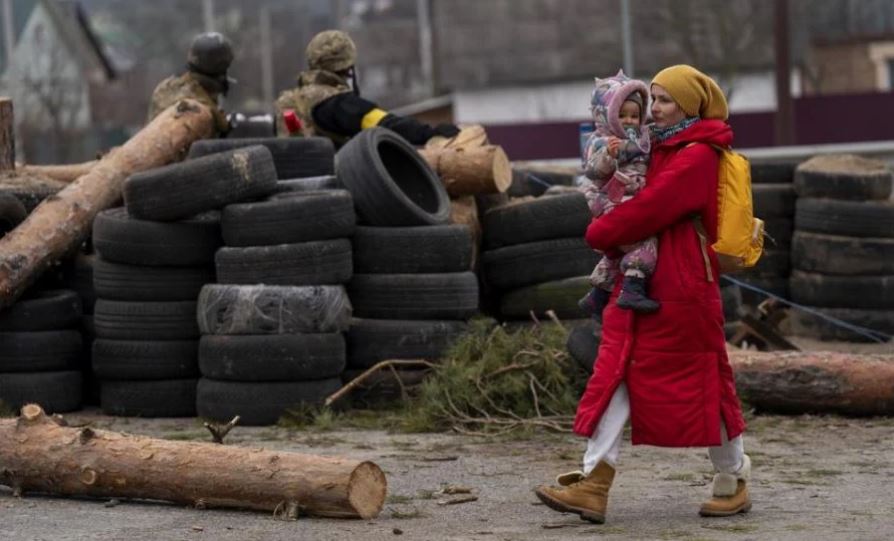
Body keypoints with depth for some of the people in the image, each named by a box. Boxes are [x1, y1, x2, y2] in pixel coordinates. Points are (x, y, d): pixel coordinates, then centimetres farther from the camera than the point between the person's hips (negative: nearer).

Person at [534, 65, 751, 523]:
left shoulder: (697, 158, -13)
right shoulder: (659, 150, 17)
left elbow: (648, 210, -20)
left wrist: (600, 233, -9)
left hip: (681, 292, -9)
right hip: (638, 285, 9)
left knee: (702, 385, 1)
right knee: (615, 377, -1)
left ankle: (734, 482, 16)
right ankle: (593, 485, -7)